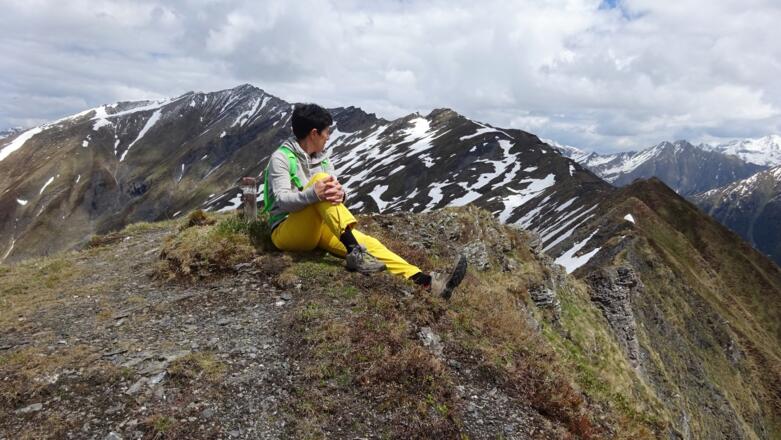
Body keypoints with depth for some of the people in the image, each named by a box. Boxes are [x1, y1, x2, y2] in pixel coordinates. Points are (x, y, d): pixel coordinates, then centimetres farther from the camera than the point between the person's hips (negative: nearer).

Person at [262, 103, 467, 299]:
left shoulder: (322, 157, 12)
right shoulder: (281, 158, -9)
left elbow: (336, 188, -1)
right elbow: (282, 200, -21)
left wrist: (339, 193, -27)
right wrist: (313, 194, -40)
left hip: (319, 228, 6)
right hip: (287, 233, -6)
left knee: (366, 242, -16)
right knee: (320, 178, -29)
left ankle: (424, 281, -28)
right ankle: (355, 251, -39)